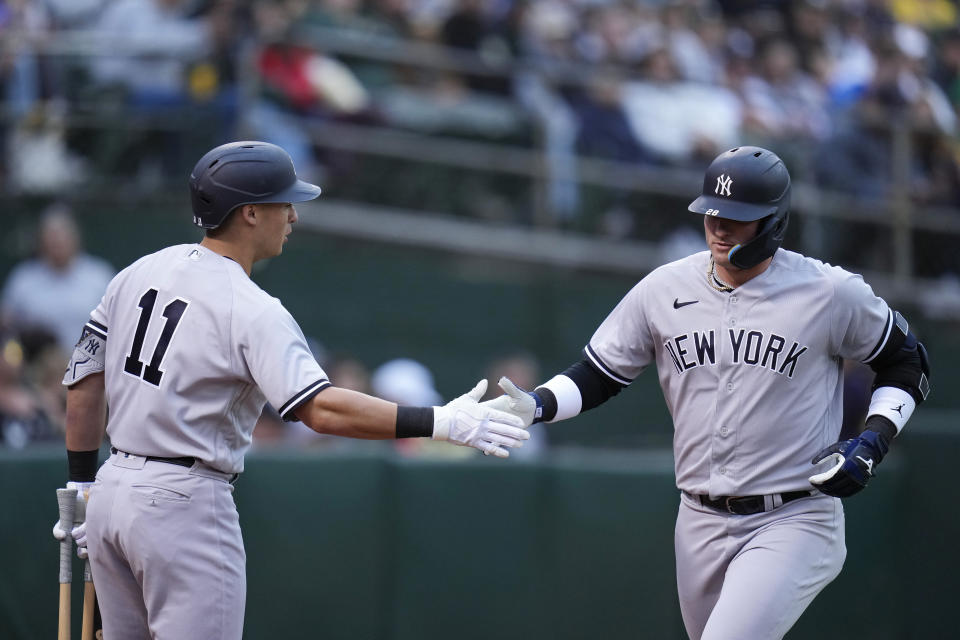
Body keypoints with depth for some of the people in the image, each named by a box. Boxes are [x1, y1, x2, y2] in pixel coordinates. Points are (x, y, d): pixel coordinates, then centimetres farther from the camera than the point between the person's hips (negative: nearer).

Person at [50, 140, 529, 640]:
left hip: (114, 490, 8)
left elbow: (83, 380, 11)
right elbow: (321, 409, -26)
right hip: (185, 505, -8)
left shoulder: (139, 273, 7)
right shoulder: (253, 311, -15)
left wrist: (82, 485, 18)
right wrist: (442, 423, -28)